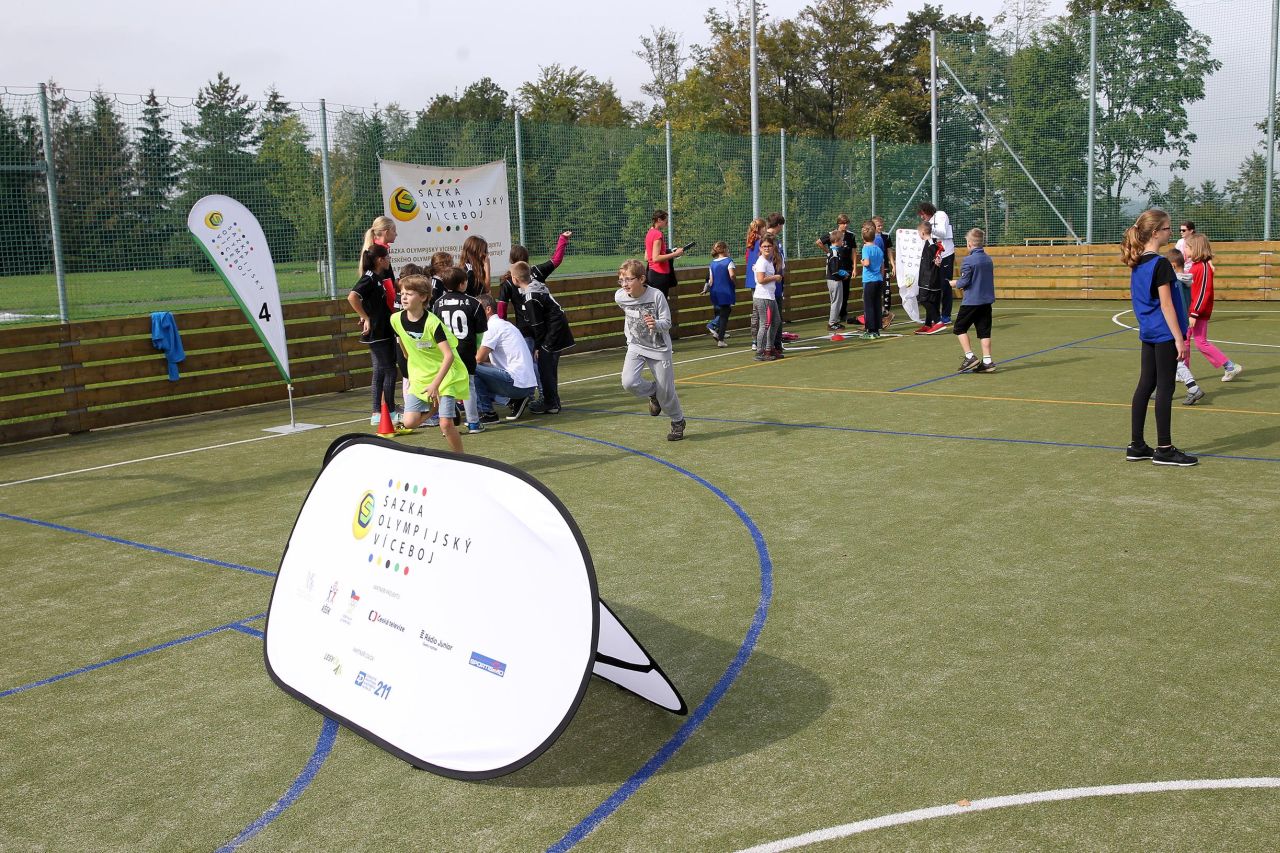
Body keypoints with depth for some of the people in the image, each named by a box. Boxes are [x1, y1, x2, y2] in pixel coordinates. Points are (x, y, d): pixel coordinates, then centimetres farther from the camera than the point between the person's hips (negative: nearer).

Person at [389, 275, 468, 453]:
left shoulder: (433, 323, -23)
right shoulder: (396, 319, -7)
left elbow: (449, 355, -27)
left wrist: (435, 384, -32)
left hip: (445, 375, -5)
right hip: (419, 377, 5)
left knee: (445, 424, -13)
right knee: (410, 422, -7)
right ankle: (435, 407, 22)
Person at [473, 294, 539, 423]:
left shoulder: (494, 326, -8)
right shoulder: (504, 324, 21)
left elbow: (479, 358, -11)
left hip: (517, 382, -10)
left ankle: (488, 413, -6)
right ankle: (517, 400, 11)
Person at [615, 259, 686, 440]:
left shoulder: (656, 295, -22)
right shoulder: (620, 298, -10)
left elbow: (667, 323, -17)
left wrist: (656, 324, -38)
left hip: (659, 348, -3)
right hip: (636, 347, 3)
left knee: (666, 391, 2)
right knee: (629, 382, -21)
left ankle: (678, 421, 31)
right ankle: (653, 393, 13)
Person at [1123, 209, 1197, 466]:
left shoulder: (1137, 263, 9)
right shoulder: (1161, 264, -16)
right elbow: (1166, 304, -17)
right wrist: (1179, 338, -15)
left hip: (1148, 334, 8)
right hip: (1164, 334, -8)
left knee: (1145, 386, 11)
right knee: (1164, 389, -3)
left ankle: (1136, 445, 15)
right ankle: (1164, 449, 3)